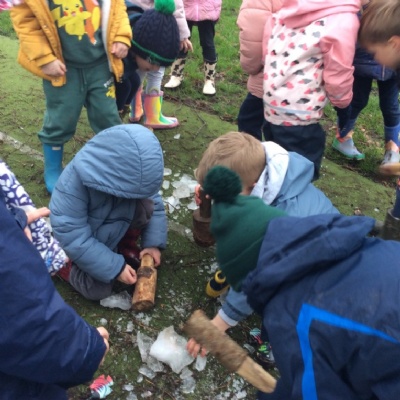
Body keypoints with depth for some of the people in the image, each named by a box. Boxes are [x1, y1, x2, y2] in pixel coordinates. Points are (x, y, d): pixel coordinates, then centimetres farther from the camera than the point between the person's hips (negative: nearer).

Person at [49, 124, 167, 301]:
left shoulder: (135, 172, -22)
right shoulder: (73, 183, -38)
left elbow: (155, 205, -7)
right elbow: (72, 237, -33)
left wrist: (153, 243, -16)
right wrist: (115, 268, -31)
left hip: (115, 228, 4)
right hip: (82, 240, -4)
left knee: (146, 205, -22)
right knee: (98, 290, -17)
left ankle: (126, 245, 5)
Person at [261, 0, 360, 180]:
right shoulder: (343, 19, -17)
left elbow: (267, 50, 9)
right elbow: (338, 76, -11)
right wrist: (343, 100, 9)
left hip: (271, 106, 7)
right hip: (299, 117, -7)